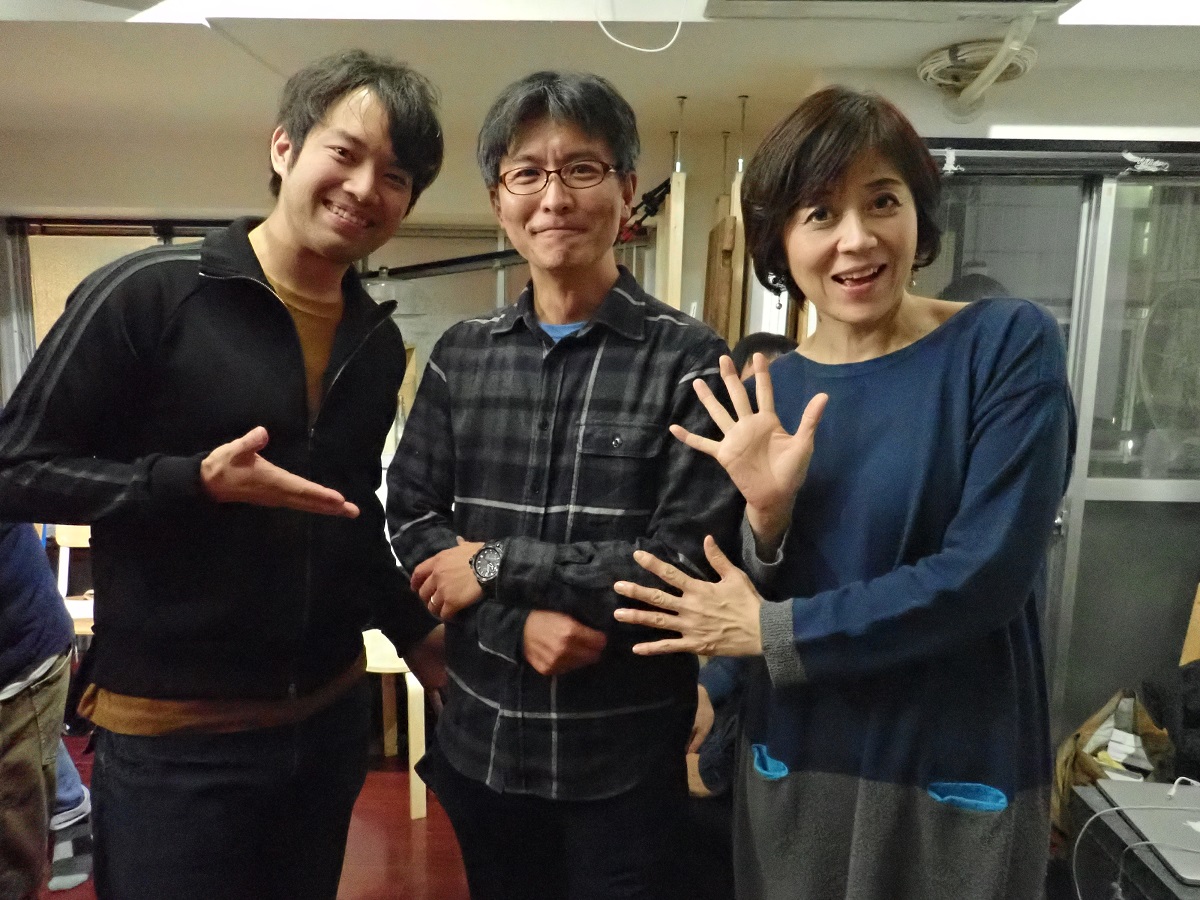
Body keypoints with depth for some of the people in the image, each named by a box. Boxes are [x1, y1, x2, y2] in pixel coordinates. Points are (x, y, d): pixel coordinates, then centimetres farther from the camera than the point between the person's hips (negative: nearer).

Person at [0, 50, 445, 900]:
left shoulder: (379, 341, 3)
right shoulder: (147, 293, -13)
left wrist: (416, 631, 12)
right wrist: (195, 483, -23)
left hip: (331, 715, 6)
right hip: (173, 733, -5)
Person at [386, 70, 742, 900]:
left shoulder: (689, 360, -11)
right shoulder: (461, 356, 2)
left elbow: (687, 564, -16)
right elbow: (412, 525, -2)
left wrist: (496, 566, -15)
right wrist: (518, 625, -19)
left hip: (626, 756, -3)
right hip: (480, 739, 4)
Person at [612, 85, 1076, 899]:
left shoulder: (1009, 345, -12)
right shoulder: (768, 392, -2)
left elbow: (986, 574, -19)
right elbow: (746, 598, 0)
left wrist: (774, 631, -13)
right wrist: (767, 516, -20)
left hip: (959, 774, -3)